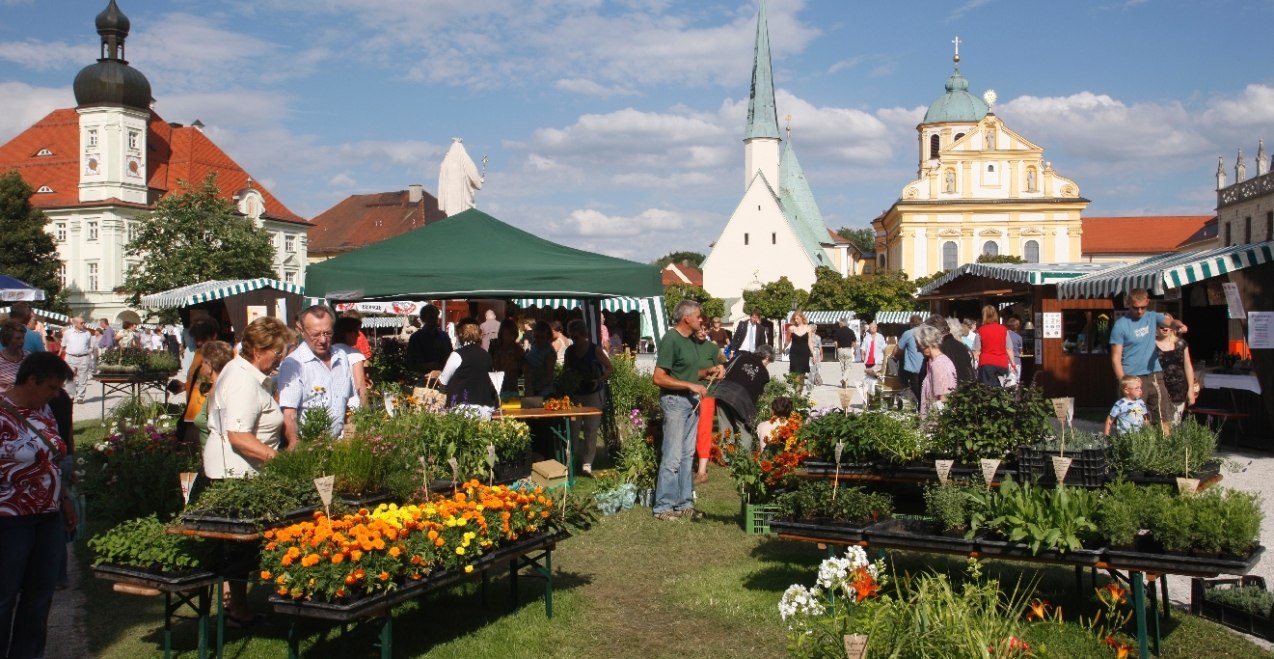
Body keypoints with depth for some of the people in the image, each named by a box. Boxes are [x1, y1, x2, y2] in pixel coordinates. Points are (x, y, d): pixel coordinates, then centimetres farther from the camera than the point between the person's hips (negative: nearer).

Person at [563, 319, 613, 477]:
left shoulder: (595, 350, -7)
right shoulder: (570, 351, 5)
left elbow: (610, 368, -4)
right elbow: (566, 370, 18)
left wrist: (599, 380, -20)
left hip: (592, 394, -3)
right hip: (575, 394, 3)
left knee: (591, 430, -3)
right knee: (572, 428, 0)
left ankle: (587, 464, 0)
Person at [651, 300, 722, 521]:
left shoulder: (690, 340, 11)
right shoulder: (670, 339, -15)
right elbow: (659, 378, -20)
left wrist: (709, 371, 6)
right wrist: (691, 385, -21)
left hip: (691, 401, 9)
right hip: (674, 400, -9)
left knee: (688, 455, 13)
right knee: (672, 457, -6)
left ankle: (684, 504, 21)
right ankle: (663, 507, 2)